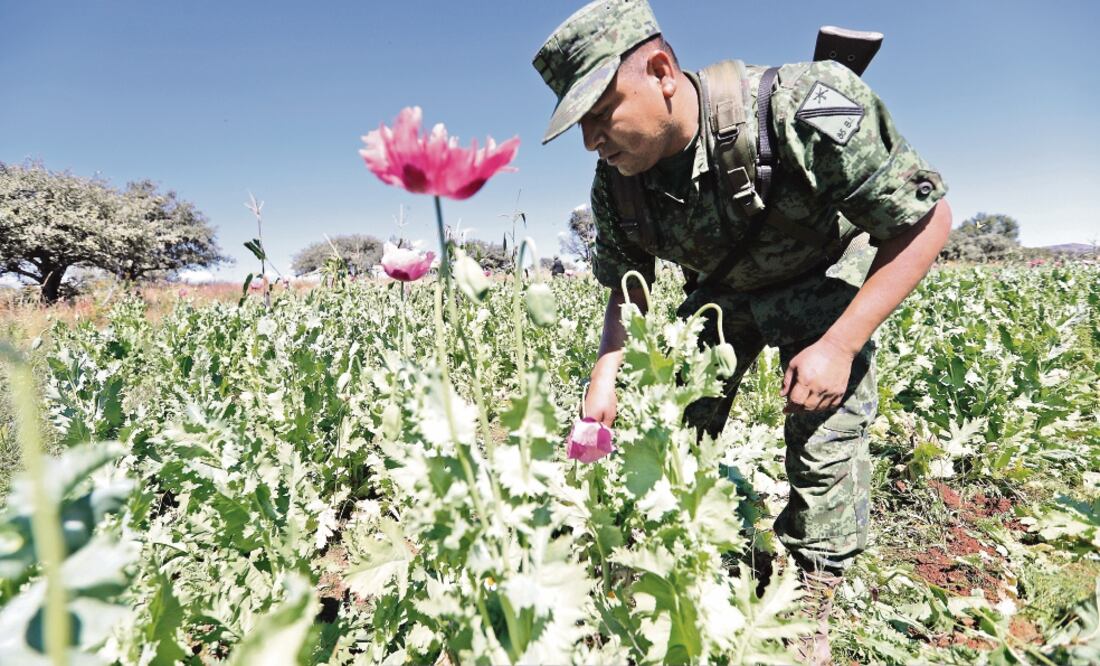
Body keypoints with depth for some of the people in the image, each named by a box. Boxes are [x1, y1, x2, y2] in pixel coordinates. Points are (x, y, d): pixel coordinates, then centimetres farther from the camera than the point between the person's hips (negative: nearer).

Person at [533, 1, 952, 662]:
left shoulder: (802, 111, -34)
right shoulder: (616, 183, -18)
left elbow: (928, 220, -24)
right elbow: (627, 290, -2)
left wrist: (839, 347, -28)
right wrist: (605, 377, -18)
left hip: (820, 283, -4)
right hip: (721, 293, 4)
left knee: (825, 445, -14)